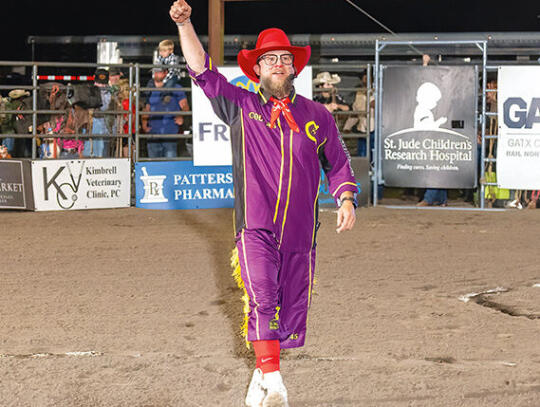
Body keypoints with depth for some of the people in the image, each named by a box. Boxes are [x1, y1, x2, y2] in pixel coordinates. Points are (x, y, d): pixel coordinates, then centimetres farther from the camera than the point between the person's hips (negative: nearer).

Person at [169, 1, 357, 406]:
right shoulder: (240, 106, 8)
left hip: (300, 233, 3)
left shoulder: (317, 115, 13)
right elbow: (202, 69, 2)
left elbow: (338, 163, 20)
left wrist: (346, 199, 5)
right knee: (262, 298, -20)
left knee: (292, 311, 4)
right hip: (255, 227, -3)